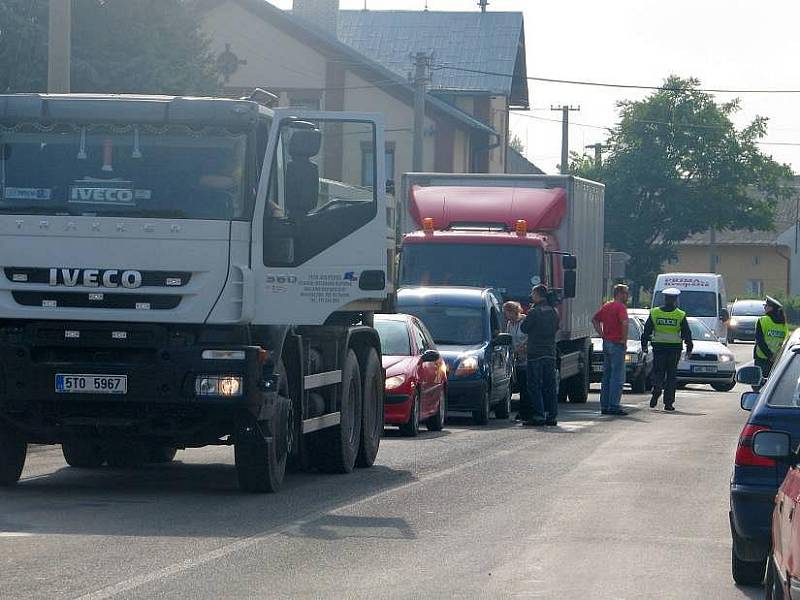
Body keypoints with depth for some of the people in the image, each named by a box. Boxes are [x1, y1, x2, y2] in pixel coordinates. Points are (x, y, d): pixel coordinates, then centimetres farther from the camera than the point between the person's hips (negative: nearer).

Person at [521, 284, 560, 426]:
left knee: (534, 385, -3)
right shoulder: (553, 312, 8)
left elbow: (524, 328, -5)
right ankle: (552, 416, 9)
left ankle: (538, 415, -8)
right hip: (550, 353, 6)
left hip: (535, 353, -6)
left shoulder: (534, 312, -13)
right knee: (550, 385, 9)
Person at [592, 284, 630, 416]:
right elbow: (624, 323, -27)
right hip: (617, 344, -8)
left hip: (606, 343, 8)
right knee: (618, 377, -5)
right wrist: (624, 340, -17)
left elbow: (595, 320, 23)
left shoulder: (606, 306, 14)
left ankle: (604, 406, 14)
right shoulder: (620, 307, -12)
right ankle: (614, 406, -8)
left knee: (607, 376, 13)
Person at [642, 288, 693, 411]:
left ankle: (656, 390, -21)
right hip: (674, 348, -1)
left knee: (658, 372, 9)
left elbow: (647, 330, 5)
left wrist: (644, 345, 12)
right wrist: (689, 347, 10)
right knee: (671, 375, 4)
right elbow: (686, 333, 1)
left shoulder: (654, 313, 2)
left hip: (659, 347, 1)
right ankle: (668, 402, 4)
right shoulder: (680, 315, -2)